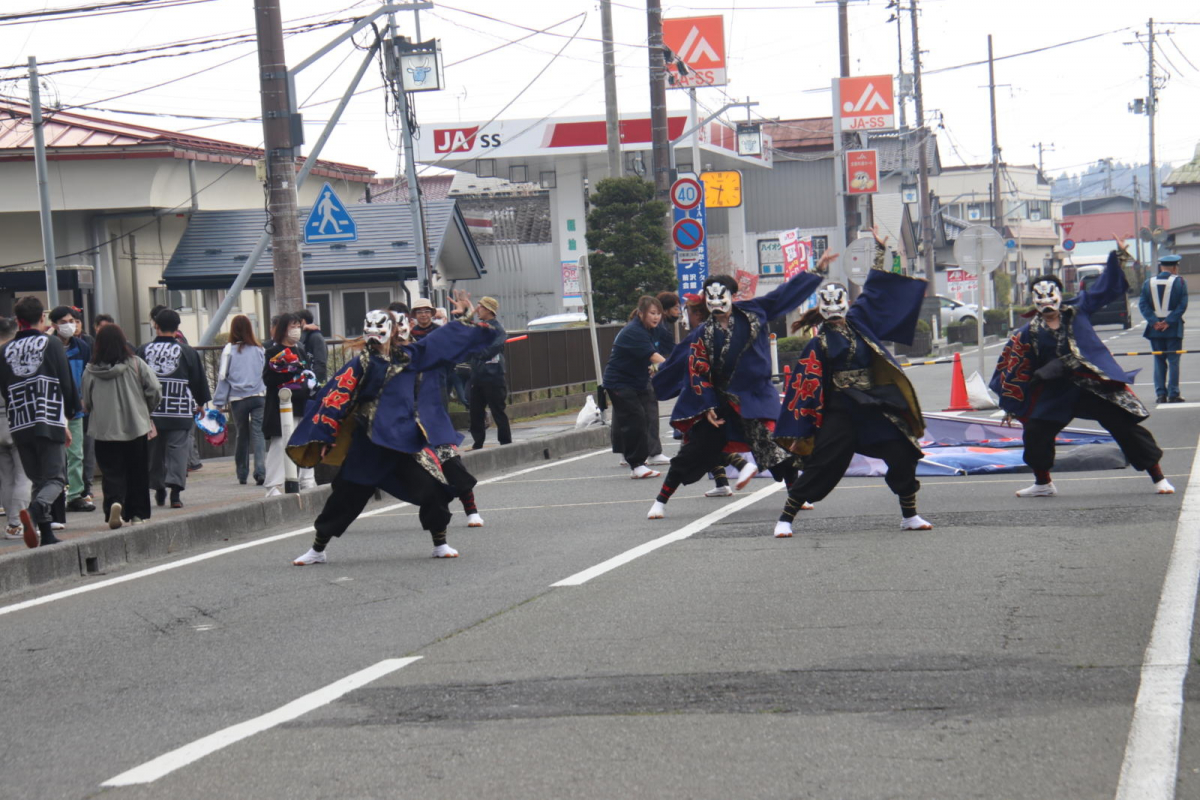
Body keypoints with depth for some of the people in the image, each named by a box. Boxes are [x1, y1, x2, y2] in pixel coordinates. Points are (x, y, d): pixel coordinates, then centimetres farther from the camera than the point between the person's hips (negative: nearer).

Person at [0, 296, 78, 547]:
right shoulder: (52, 344, -2)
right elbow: (67, 384, -2)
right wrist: (66, 419, 12)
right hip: (50, 423, -4)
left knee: (37, 479, 14)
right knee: (56, 479, -3)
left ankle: (46, 534, 9)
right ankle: (34, 510, -31)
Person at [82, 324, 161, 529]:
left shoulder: (90, 372, -4)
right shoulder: (135, 364, -5)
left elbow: (87, 403, 2)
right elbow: (155, 390, -6)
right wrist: (147, 411, 11)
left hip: (104, 430, 0)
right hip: (136, 428, 0)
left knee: (111, 472, 3)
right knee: (137, 472, 12)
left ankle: (114, 502, -22)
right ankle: (137, 513, 16)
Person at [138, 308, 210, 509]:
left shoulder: (143, 350, 0)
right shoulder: (187, 351, -4)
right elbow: (199, 380, 3)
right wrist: (200, 404, 17)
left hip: (151, 412, 2)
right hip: (181, 412, -2)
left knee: (154, 450, 15)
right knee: (178, 450, -2)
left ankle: (158, 489, 23)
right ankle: (175, 490, -15)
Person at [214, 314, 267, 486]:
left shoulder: (229, 349, -3)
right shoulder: (259, 349, 4)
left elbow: (223, 376, 0)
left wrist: (219, 401, 4)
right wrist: (267, 394, 17)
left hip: (238, 399, -1)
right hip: (259, 397, 1)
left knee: (242, 435, 11)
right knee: (258, 434, -1)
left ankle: (242, 474, 17)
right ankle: (260, 472, -15)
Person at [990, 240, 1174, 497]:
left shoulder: (1077, 310, 1)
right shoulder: (1029, 333, 1)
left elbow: (1106, 287, 10)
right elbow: (1016, 370, 8)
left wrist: (1118, 257, 5)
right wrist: (1011, 405, 9)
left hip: (1097, 385, -2)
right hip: (1057, 392, 2)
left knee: (1126, 425, -5)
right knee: (1035, 432, -2)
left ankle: (1158, 478, 4)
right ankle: (1043, 483, 19)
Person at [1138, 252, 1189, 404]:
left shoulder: (1148, 283, 4)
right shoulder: (1179, 282, -4)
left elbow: (1142, 305, -3)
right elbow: (1182, 305, -10)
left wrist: (1154, 322, -8)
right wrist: (1169, 321, -11)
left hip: (1155, 328, 2)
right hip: (1173, 328, -2)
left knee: (1159, 361, 8)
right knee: (1173, 361, 1)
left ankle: (1160, 394, 5)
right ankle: (1173, 394, -2)